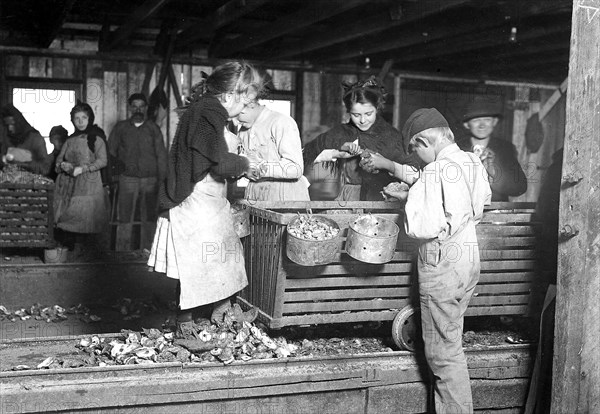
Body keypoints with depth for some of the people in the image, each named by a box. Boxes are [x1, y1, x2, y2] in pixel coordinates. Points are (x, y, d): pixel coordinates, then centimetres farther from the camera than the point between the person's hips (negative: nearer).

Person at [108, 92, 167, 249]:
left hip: (150, 179, 0)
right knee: (125, 216, -3)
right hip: (128, 178, 0)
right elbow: (111, 150, 15)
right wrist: (122, 163, 4)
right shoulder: (120, 127, 9)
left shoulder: (153, 128, 9)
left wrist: (162, 179, -2)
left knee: (149, 218, 1)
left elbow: (161, 155, 5)